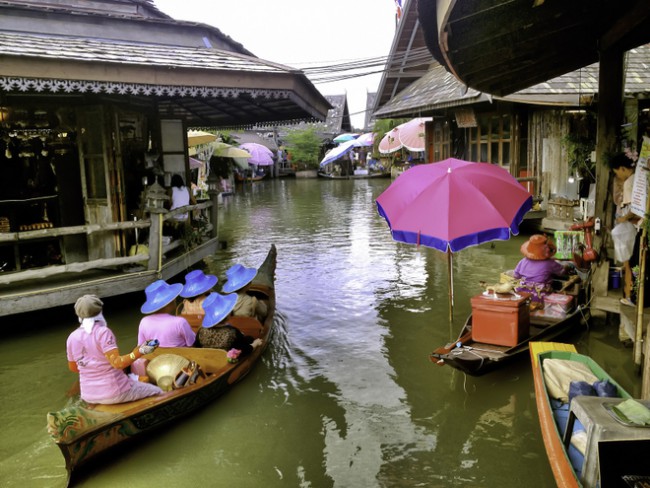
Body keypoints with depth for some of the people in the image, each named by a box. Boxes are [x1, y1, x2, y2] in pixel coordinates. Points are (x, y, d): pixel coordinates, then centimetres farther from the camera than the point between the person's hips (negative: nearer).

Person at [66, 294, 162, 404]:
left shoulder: (71, 338, 1)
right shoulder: (103, 332, -17)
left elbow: (73, 368, 15)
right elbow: (117, 363, -27)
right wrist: (140, 352, -34)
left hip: (88, 396, 7)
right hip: (114, 393, -7)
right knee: (158, 391, 10)